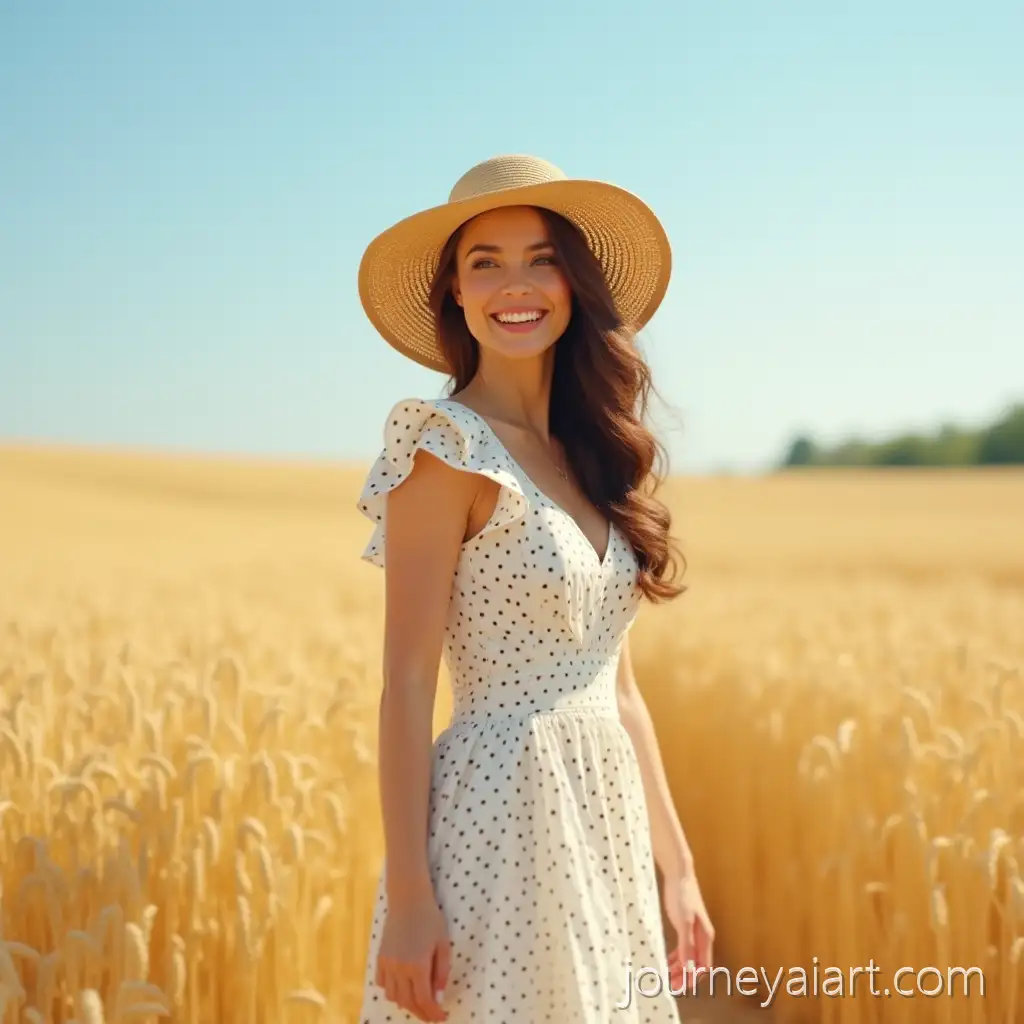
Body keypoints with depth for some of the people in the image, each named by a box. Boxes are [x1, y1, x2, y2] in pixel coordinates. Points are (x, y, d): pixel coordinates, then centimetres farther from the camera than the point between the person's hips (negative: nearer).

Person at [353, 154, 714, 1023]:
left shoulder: (593, 454, 11)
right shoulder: (449, 450, -10)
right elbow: (407, 687, -13)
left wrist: (676, 866, 14)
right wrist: (408, 900, -17)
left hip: (606, 828, 7)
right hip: (499, 826, -7)